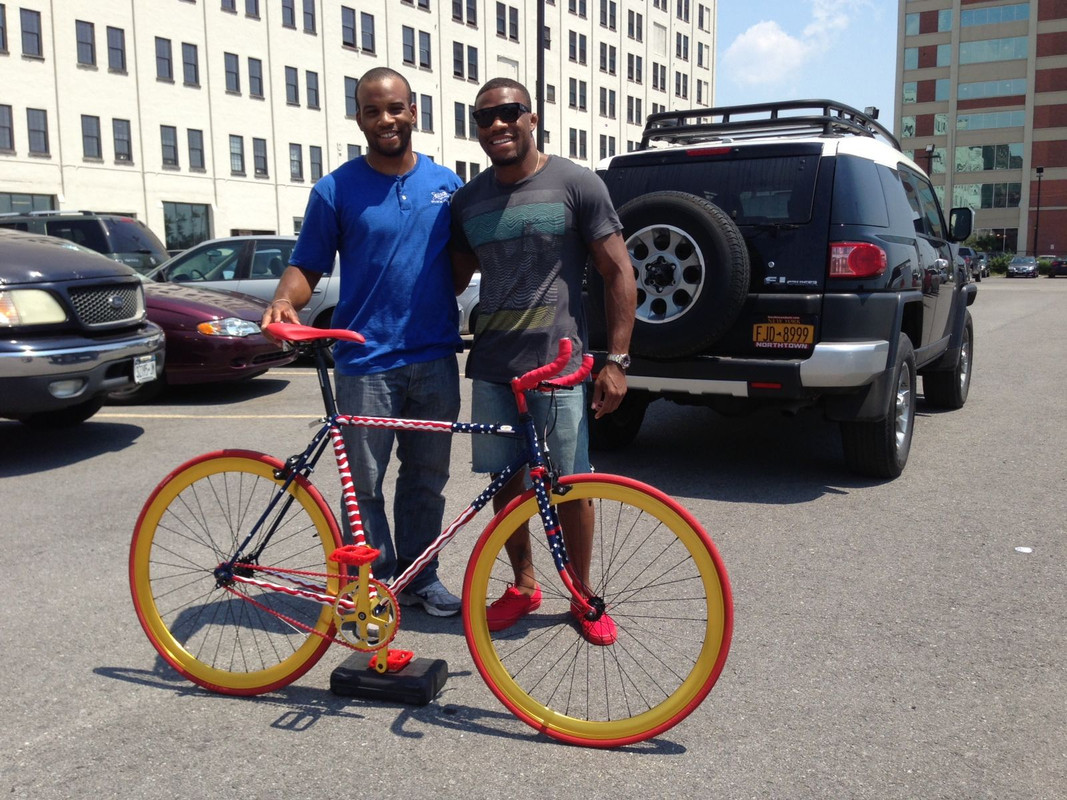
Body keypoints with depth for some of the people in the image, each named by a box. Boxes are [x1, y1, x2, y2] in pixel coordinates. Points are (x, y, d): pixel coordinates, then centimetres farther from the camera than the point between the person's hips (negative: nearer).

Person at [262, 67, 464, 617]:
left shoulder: (447, 185, 7)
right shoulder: (336, 191, -1)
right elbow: (307, 266, 1)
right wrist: (285, 301, -19)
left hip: (435, 359, 3)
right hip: (365, 362, -2)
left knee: (427, 478, 12)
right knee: (365, 483, 4)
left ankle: (421, 575, 28)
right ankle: (378, 581, 21)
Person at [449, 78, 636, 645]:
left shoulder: (577, 184, -3)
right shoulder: (467, 200, 10)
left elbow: (619, 273, -3)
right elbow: (455, 278, 21)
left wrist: (616, 360, -9)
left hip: (558, 365, -4)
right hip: (491, 368, 4)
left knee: (569, 488, 3)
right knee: (504, 482, 11)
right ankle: (523, 586, 30)